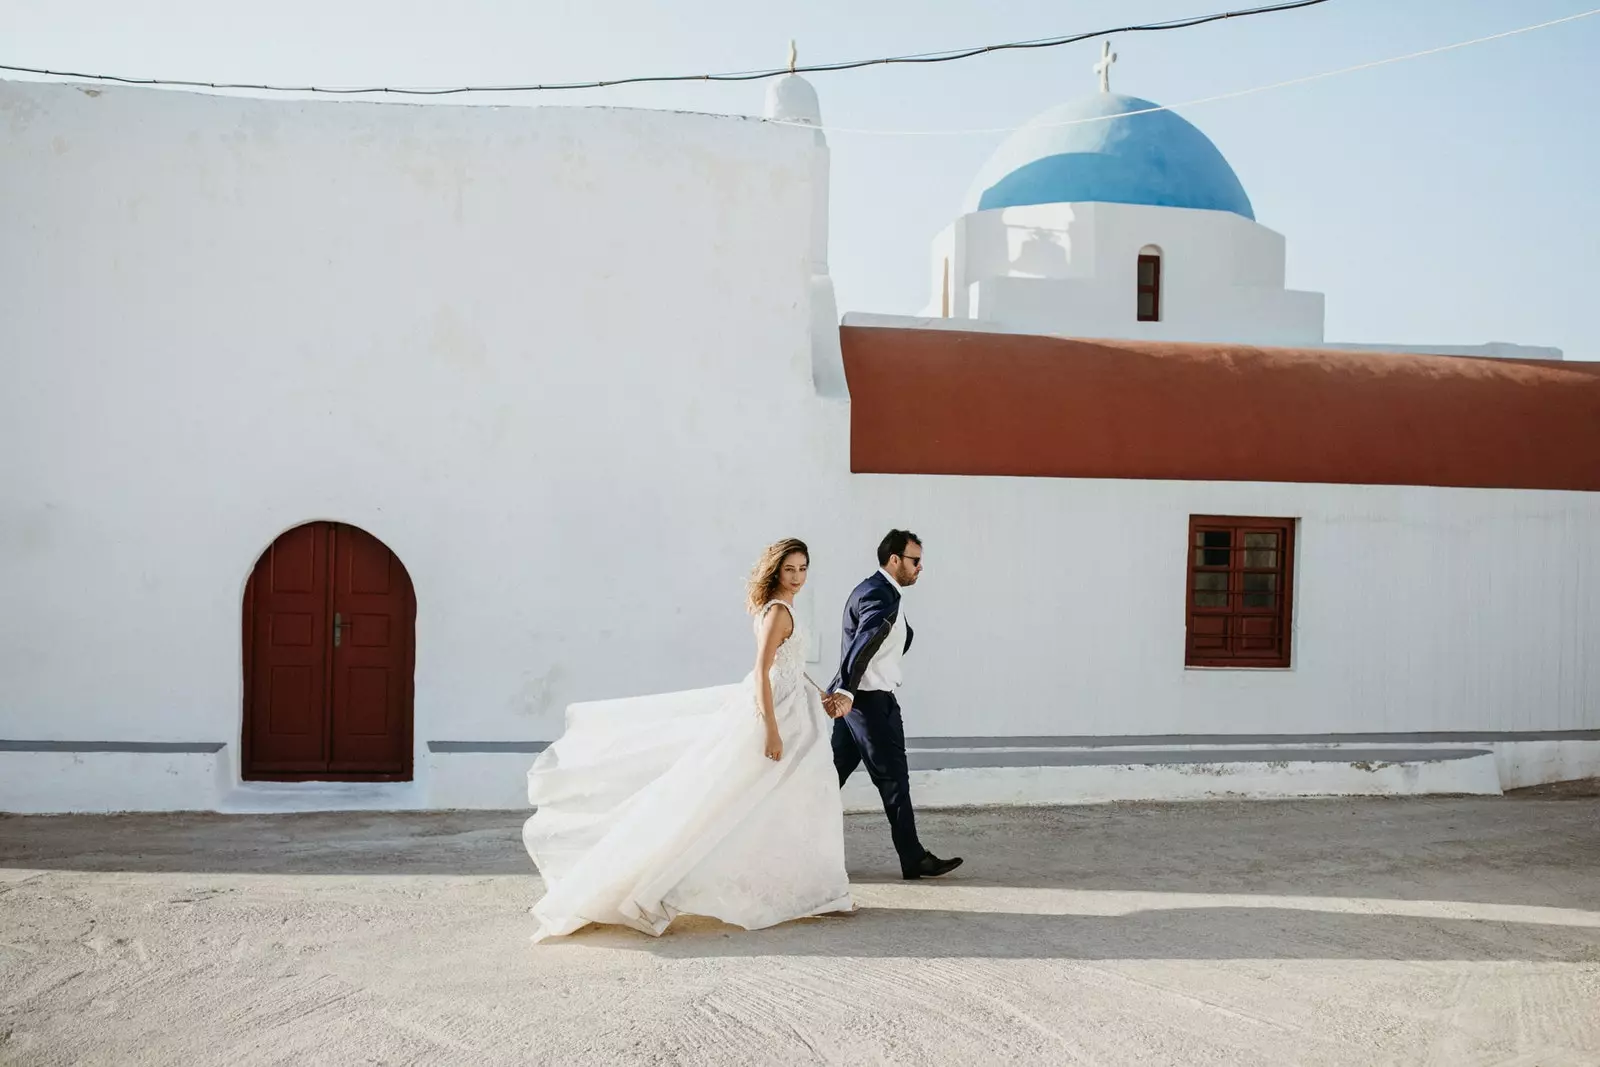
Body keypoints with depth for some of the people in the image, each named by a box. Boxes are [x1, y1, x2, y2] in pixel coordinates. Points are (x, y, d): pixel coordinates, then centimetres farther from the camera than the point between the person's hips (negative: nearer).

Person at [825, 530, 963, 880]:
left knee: (834, 774, 11)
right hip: (870, 702, -10)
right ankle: (913, 859, 8)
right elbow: (861, 647, -30)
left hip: (856, 699, 10)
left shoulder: (875, 591, 16)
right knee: (894, 780, -1)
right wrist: (846, 693, -39)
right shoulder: (881, 596, -18)